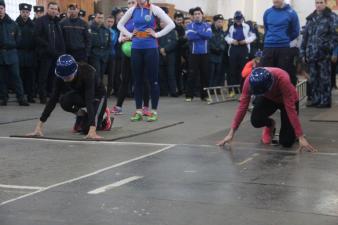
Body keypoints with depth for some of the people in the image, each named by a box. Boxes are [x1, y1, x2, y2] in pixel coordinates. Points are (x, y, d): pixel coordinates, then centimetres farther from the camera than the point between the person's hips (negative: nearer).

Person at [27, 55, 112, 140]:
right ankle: (80, 115, 2)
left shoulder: (87, 73, -38)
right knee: (64, 101, -29)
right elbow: (53, 99, -27)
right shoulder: (61, 75, -26)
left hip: (97, 95, -4)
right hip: (81, 95, 4)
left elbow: (89, 100, -46)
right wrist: (39, 126, -33)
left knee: (87, 128, -22)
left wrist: (92, 130, -56)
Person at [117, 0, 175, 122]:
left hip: (150, 48, -4)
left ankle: (154, 111, 7)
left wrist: (157, 34, -9)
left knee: (153, 80, 0)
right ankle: (138, 111, 15)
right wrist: (130, 35, 6)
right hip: (136, 48, 4)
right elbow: (120, 24, 19)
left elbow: (171, 24, -7)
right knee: (137, 80, 7)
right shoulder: (132, 10, 6)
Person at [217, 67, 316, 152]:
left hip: (287, 100, -3)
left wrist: (301, 137, -38)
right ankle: (270, 125, 10)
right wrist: (231, 133, -26)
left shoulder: (283, 79, -42)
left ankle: (292, 132, 22)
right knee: (256, 120, -27)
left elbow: (291, 109, -39)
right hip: (267, 99, 3)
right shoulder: (250, 80, -32)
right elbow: (243, 106, -26)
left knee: (286, 142, -15)